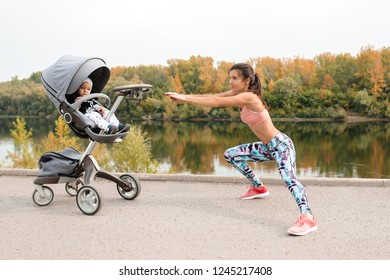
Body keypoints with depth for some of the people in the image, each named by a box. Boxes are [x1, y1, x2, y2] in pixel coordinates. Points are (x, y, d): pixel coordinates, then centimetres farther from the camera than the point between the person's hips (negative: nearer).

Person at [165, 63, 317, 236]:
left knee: (289, 179, -31)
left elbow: (217, 102, -31)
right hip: (267, 147, 10)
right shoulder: (239, 93, 2)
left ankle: (307, 218, -44)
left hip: (281, 145, -10)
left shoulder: (248, 97, -25)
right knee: (231, 155, 16)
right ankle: (258, 188, 27)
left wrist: (185, 98, -31)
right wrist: (184, 97, -16)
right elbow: (214, 96, -5)